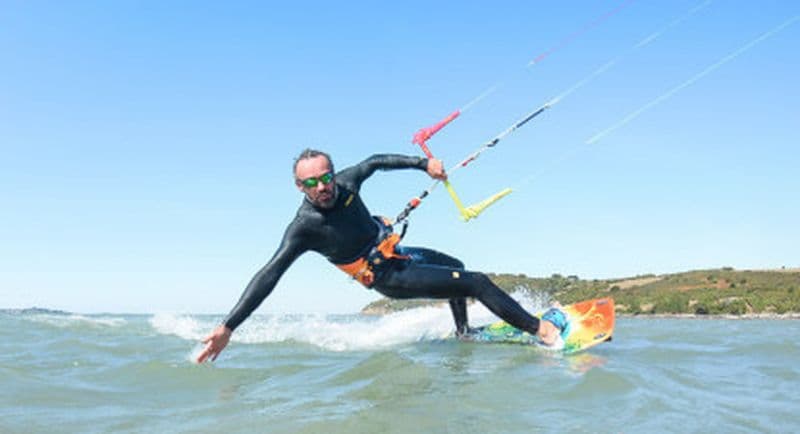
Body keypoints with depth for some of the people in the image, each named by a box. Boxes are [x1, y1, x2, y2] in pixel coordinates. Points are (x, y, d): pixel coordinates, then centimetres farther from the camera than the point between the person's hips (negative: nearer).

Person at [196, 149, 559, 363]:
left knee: (455, 266, 33)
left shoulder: (345, 183, -11)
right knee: (476, 283, -13)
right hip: (389, 278, -8)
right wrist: (228, 327, -39)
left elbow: (375, 162, 9)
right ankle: (538, 329, -1)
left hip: (396, 252, 8)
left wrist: (423, 164, 5)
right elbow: (270, 274, -33)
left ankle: (462, 333, 49)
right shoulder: (304, 226, -28)